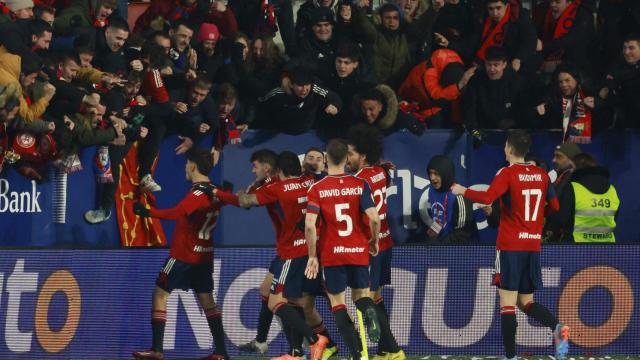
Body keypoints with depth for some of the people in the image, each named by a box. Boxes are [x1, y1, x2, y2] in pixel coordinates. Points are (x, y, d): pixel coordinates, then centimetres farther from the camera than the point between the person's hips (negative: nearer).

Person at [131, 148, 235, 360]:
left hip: (184, 254, -8)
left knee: (160, 294, -1)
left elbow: (176, 213, -37)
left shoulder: (198, 194, -20)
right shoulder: (214, 192, 6)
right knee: (207, 300, 11)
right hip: (204, 255, 8)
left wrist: (148, 212, -42)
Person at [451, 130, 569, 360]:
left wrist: (463, 191, -7)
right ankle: (557, 327, -13)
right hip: (533, 246, 5)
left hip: (510, 246, -5)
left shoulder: (507, 174, -9)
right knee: (526, 302, 14)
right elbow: (554, 207, 14)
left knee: (507, 303, -3)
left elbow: (487, 198, -23)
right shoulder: (541, 175, 8)